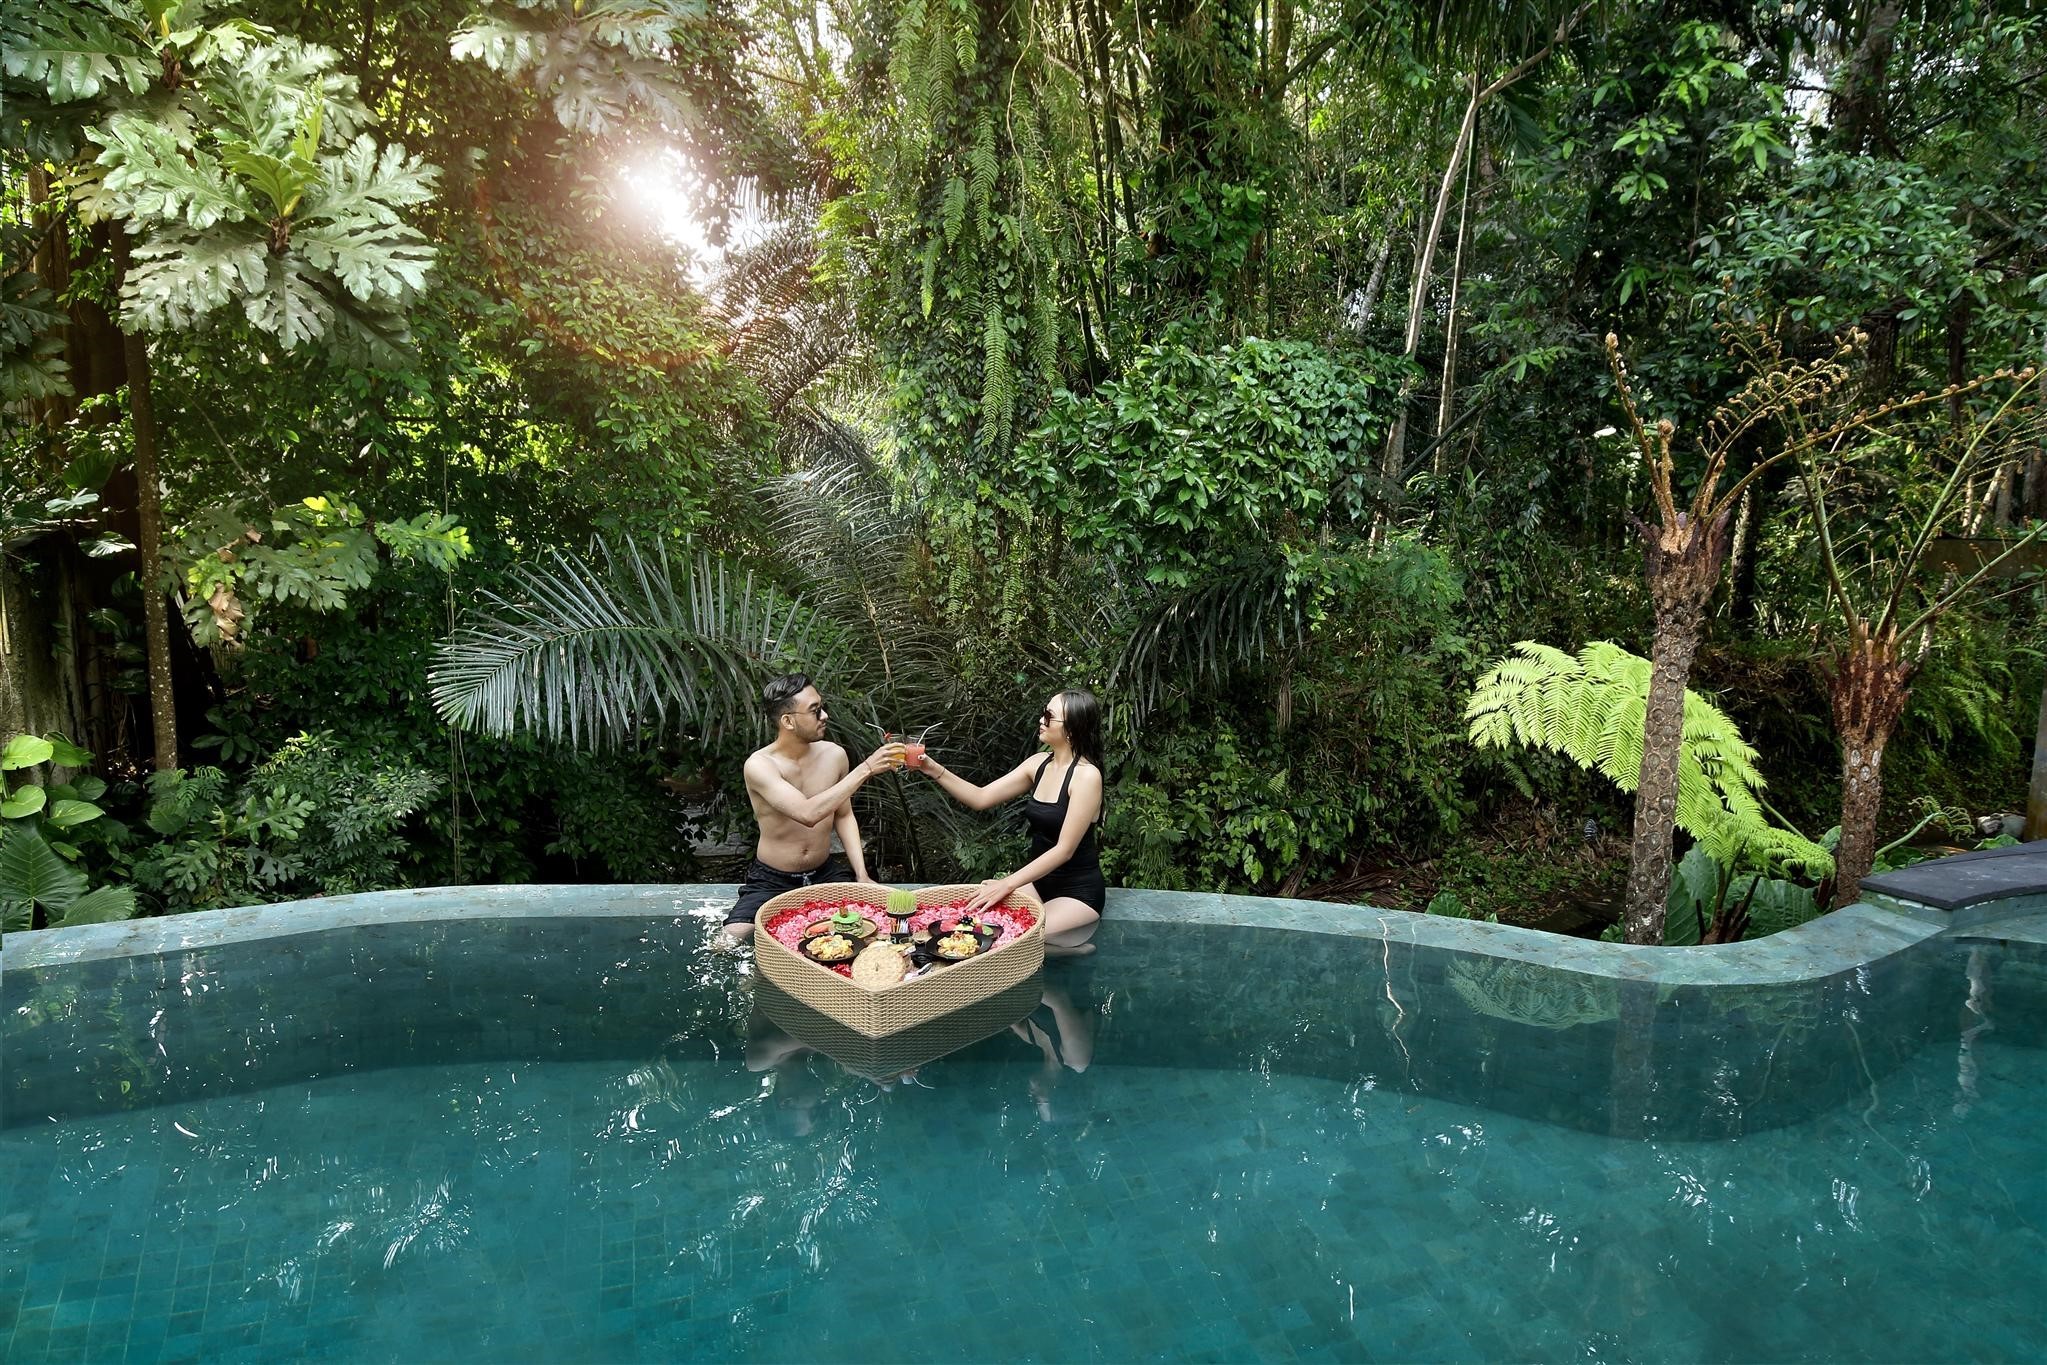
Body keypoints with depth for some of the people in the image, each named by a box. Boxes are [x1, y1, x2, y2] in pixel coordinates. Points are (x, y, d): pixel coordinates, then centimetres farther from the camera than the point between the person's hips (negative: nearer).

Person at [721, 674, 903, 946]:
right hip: (772, 880, -3)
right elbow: (808, 813, -37)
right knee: (727, 945, -21)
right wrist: (865, 768, -35)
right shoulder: (759, 765, -22)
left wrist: (862, 874, -3)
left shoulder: (833, 755, -7)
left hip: (825, 874, 3)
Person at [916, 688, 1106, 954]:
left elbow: (1064, 850, -22)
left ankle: (1070, 946, 2)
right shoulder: (1039, 764, 2)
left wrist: (1008, 884, -25)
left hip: (1078, 890, -7)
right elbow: (981, 798, 2)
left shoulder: (1086, 775, -20)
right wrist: (934, 769, -10)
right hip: (1038, 878, 7)